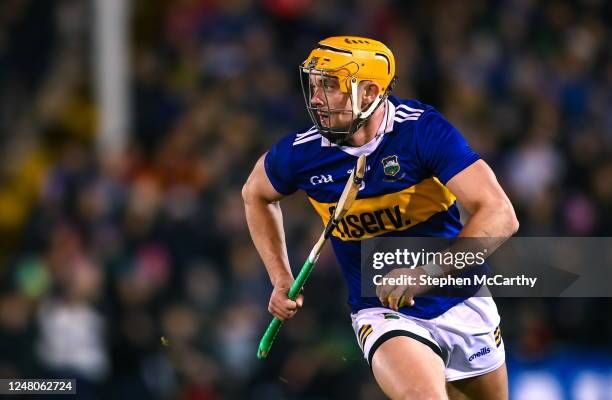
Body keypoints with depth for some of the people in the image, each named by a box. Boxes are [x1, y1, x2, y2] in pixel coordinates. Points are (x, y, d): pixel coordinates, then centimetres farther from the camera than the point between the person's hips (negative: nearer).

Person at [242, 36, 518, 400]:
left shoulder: (422, 128, -20)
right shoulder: (302, 152, -12)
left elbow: (500, 216, -25)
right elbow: (256, 194, 13)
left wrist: (422, 272, -35)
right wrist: (281, 279, 5)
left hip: (462, 304, 1)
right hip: (383, 313, -1)